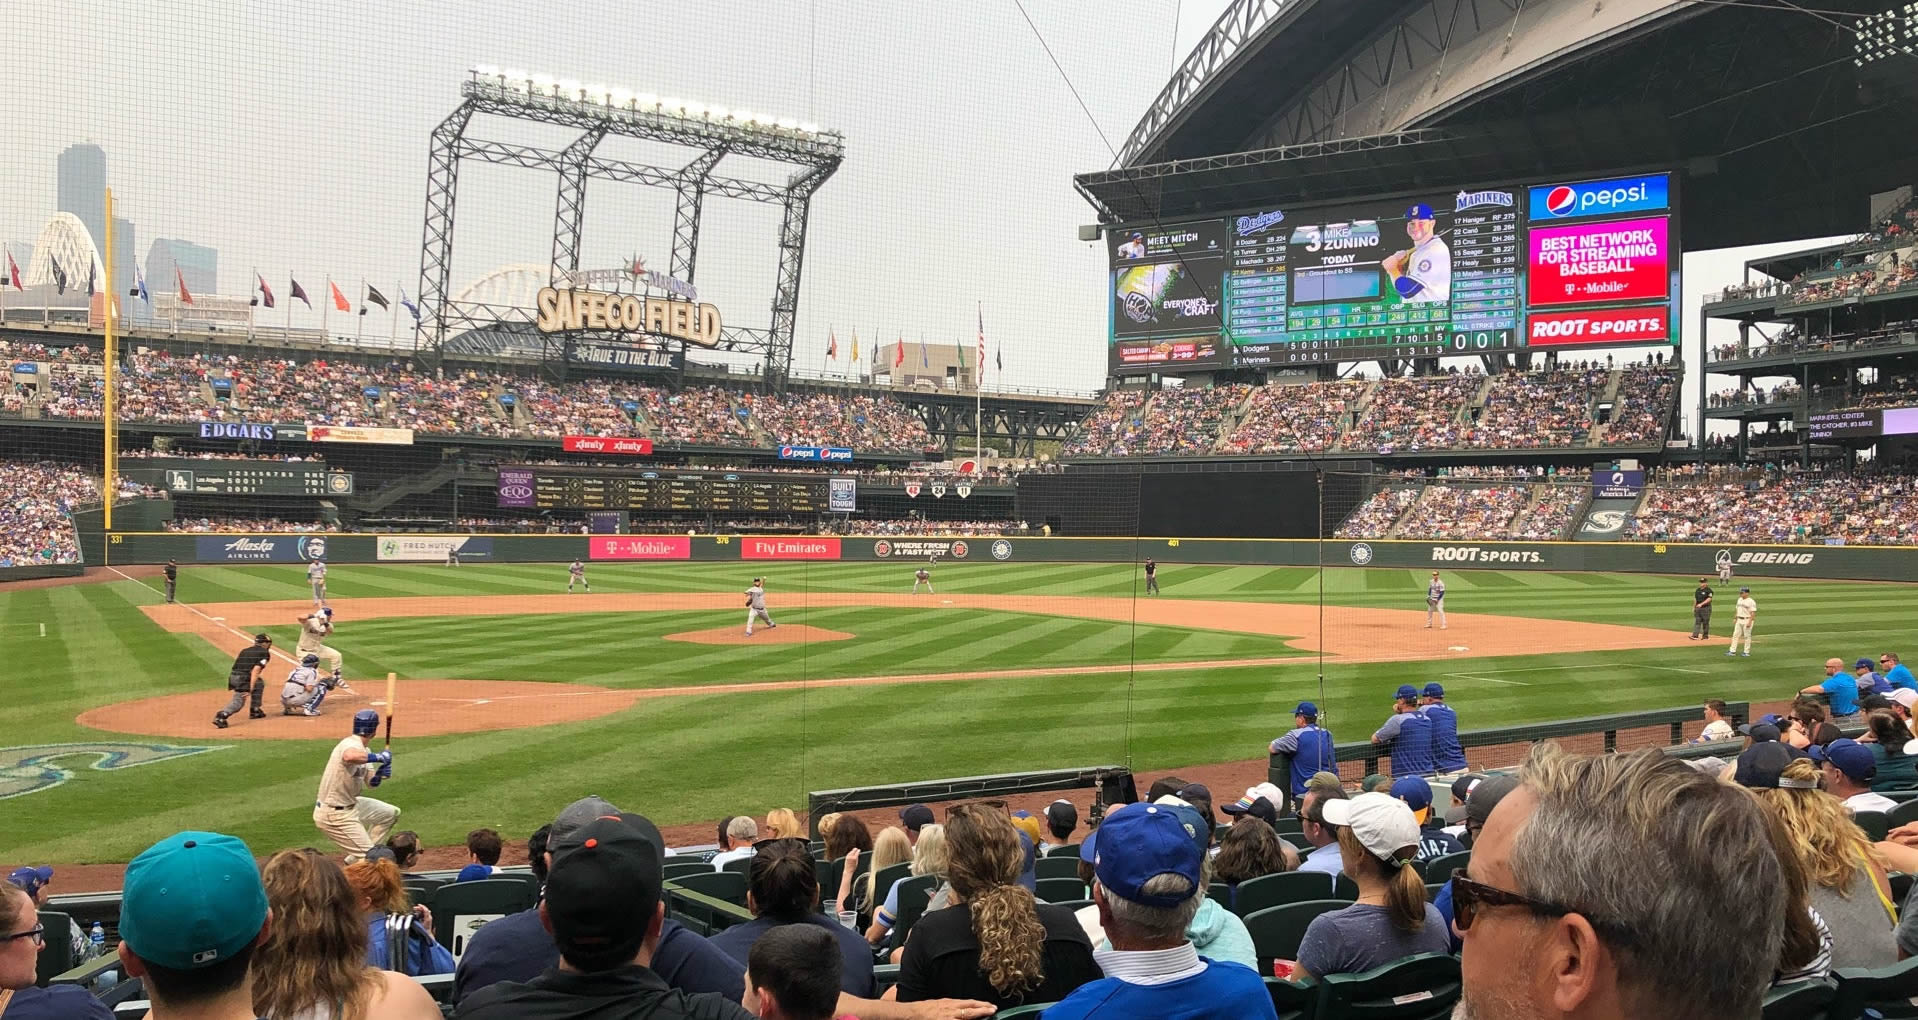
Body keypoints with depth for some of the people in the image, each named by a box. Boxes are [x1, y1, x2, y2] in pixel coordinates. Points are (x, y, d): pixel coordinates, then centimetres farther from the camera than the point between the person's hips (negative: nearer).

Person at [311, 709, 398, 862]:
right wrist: (379, 757, -36)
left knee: (391, 813, 22)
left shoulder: (362, 750, 7)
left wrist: (379, 774, -15)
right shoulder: (352, 745, -23)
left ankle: (356, 857, 22)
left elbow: (370, 781, 7)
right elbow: (349, 756, -50)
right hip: (334, 815, -10)